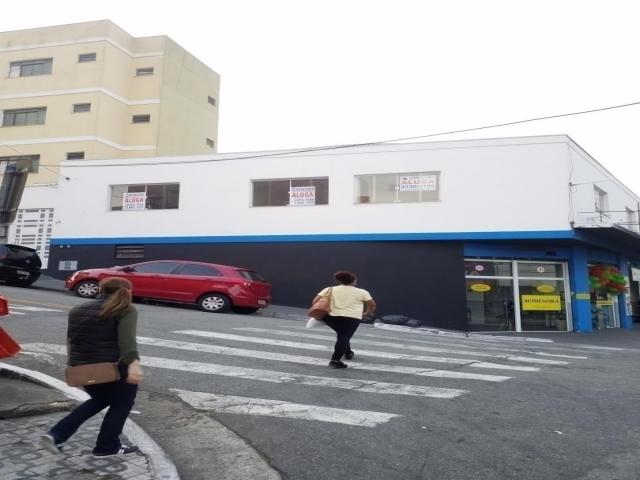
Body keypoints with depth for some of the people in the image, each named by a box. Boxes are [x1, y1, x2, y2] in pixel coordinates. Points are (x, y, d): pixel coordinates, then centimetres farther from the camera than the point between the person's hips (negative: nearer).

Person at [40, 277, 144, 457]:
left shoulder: (78, 310, 15)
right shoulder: (125, 310, -8)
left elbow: (71, 339, 20)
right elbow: (127, 339, -21)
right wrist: (133, 363, -30)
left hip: (80, 366, 7)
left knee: (99, 399, 26)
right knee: (121, 404, 15)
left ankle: (56, 434, 19)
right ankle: (107, 447, 22)